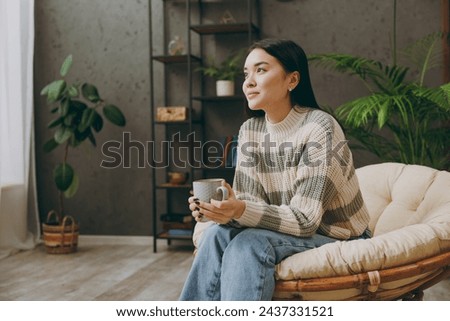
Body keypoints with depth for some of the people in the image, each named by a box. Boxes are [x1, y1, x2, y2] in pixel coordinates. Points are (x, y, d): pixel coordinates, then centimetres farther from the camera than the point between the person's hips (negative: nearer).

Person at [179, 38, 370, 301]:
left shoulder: (319, 128, -20)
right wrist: (224, 209, -27)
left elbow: (304, 219, -23)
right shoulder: (250, 131, 0)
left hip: (339, 240, -5)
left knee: (250, 243, -29)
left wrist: (241, 210, -38)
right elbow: (249, 202, -4)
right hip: (288, 232, 5)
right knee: (218, 233, -20)